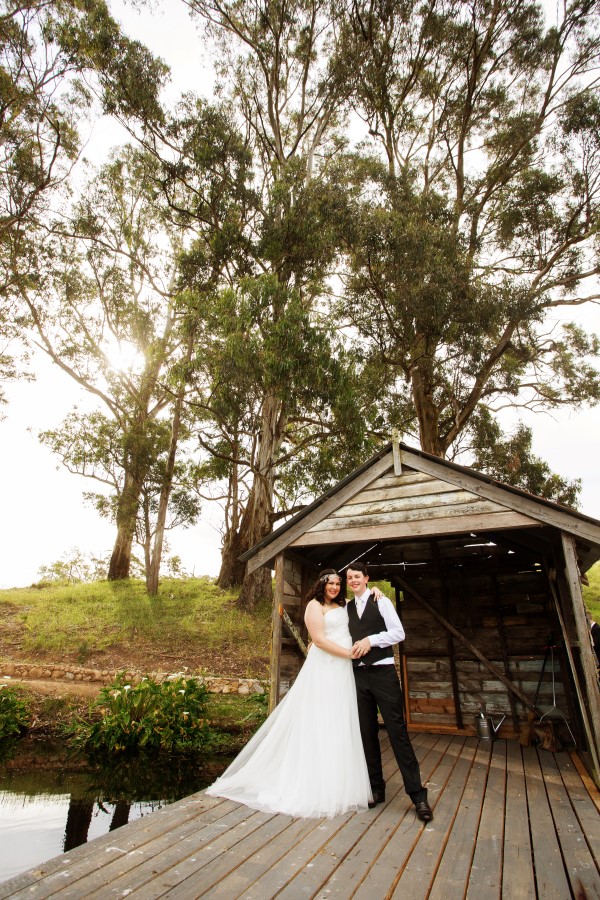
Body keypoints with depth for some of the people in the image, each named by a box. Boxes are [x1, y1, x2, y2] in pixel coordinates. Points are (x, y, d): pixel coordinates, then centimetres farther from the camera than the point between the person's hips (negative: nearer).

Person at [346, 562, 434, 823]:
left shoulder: (381, 602, -3)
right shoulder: (347, 608, 12)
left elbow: (398, 633, -10)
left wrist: (370, 639, -20)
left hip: (383, 673, -5)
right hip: (359, 674, 5)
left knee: (397, 731, -3)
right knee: (367, 732, 11)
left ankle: (417, 794, 8)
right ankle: (376, 788, 25)